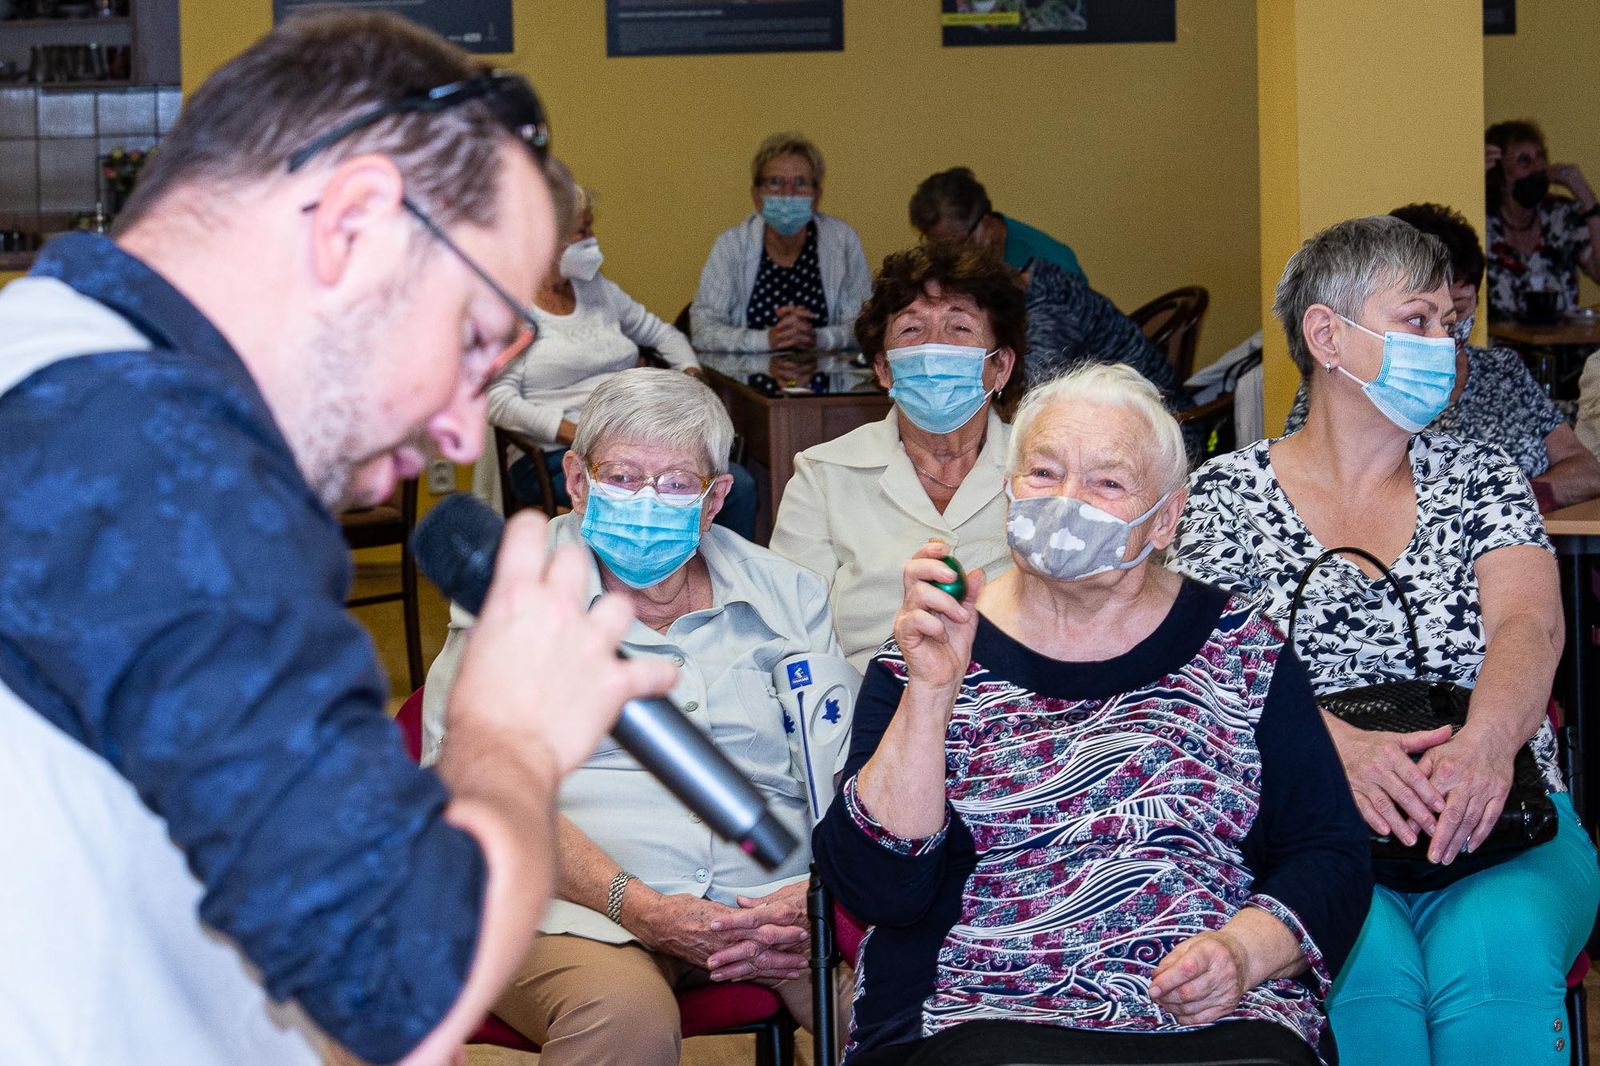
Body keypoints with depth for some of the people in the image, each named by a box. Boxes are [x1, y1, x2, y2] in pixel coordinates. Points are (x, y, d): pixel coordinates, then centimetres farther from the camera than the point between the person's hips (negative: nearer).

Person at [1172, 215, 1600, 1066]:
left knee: (1497, 955, -33)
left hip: (1492, 821, 2)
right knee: (1369, 966, -35)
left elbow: (1529, 623, -3)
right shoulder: (1226, 495, 9)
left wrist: (1486, 741, -27)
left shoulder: (1482, 482, 15)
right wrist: (1339, 745, -26)